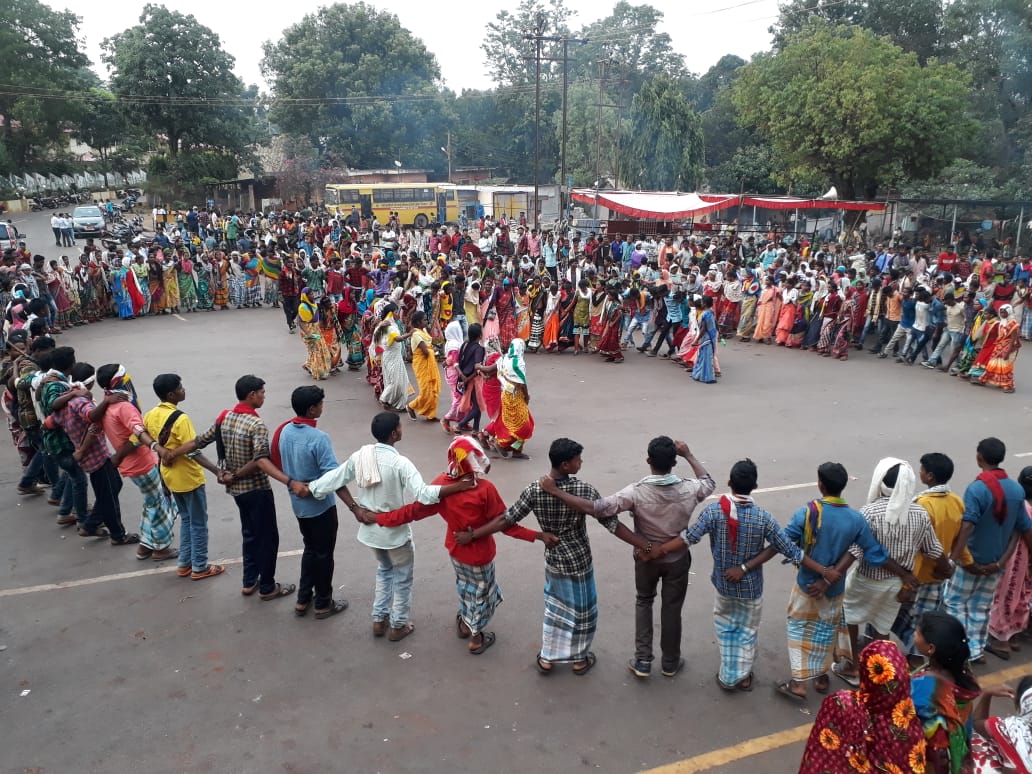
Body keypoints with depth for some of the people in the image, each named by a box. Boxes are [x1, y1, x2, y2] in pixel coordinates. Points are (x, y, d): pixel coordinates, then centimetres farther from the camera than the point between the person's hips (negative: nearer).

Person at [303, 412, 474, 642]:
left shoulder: (360, 455, -9)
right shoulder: (399, 463, -27)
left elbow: (335, 479, -3)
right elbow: (424, 494, -37)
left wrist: (355, 508, -1)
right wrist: (460, 486, -38)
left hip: (370, 528, 6)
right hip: (395, 531, -6)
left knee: (384, 570, 30)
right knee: (402, 578, 18)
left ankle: (379, 620, 36)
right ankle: (398, 626, 31)